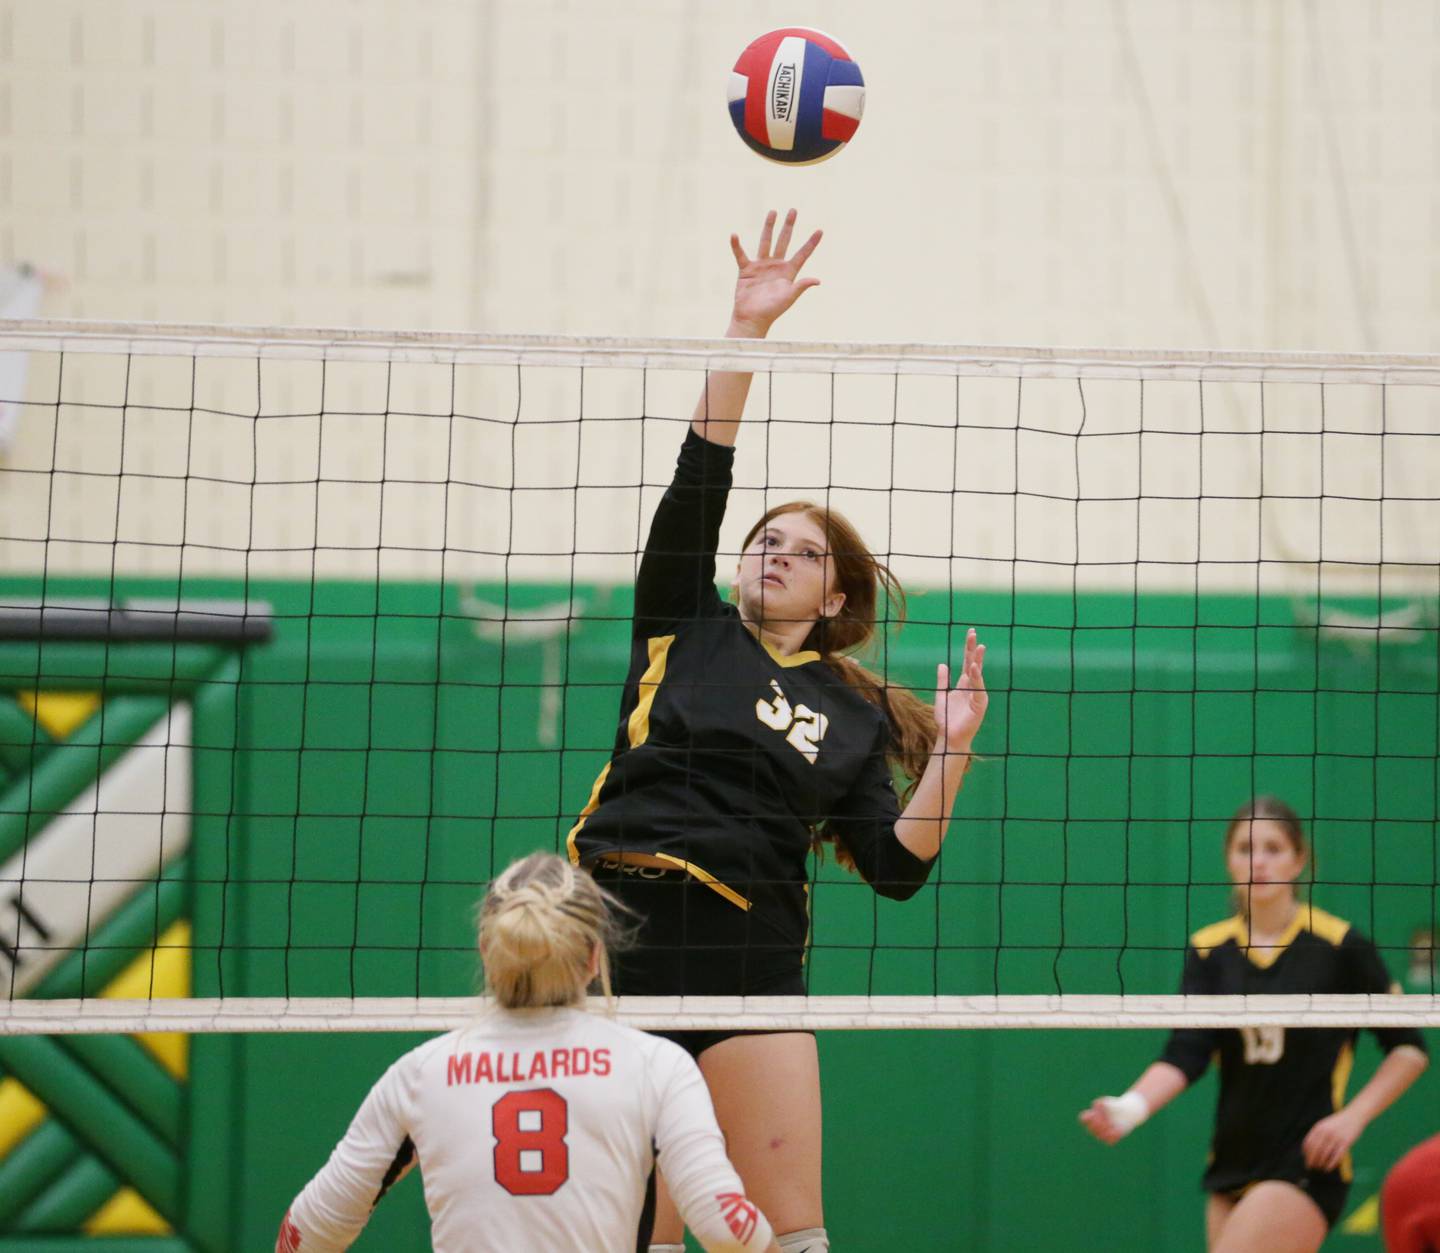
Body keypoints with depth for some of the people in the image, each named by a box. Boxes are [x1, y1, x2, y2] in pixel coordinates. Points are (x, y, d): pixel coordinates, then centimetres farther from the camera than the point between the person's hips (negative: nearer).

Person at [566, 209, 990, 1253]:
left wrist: (951, 748, -3)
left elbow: (897, 866, 7)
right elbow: (698, 485, 4)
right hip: (616, 924, -1)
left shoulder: (854, 716, 16)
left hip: (746, 954, 1)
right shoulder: (687, 631, 14)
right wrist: (745, 329, -3)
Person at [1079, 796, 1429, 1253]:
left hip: (1306, 1164, -5)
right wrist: (1132, 1107, -27)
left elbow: (1409, 1048, 2)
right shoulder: (1209, 950, 4)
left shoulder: (1340, 946, -6)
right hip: (1232, 1163, 5)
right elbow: (1186, 1053, -7)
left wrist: (1353, 1116, -11)